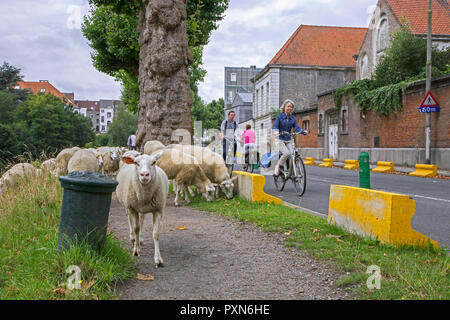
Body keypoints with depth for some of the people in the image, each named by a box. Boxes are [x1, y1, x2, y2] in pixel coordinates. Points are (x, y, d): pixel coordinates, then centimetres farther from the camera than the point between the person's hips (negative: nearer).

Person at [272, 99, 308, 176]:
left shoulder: (293, 118, 7)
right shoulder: (279, 117, -5)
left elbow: (297, 128, -3)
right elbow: (275, 127, -16)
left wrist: (304, 131, -23)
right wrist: (276, 132, -40)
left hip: (288, 140, 4)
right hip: (280, 140, -4)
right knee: (286, 153, -26)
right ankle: (278, 166, -5)